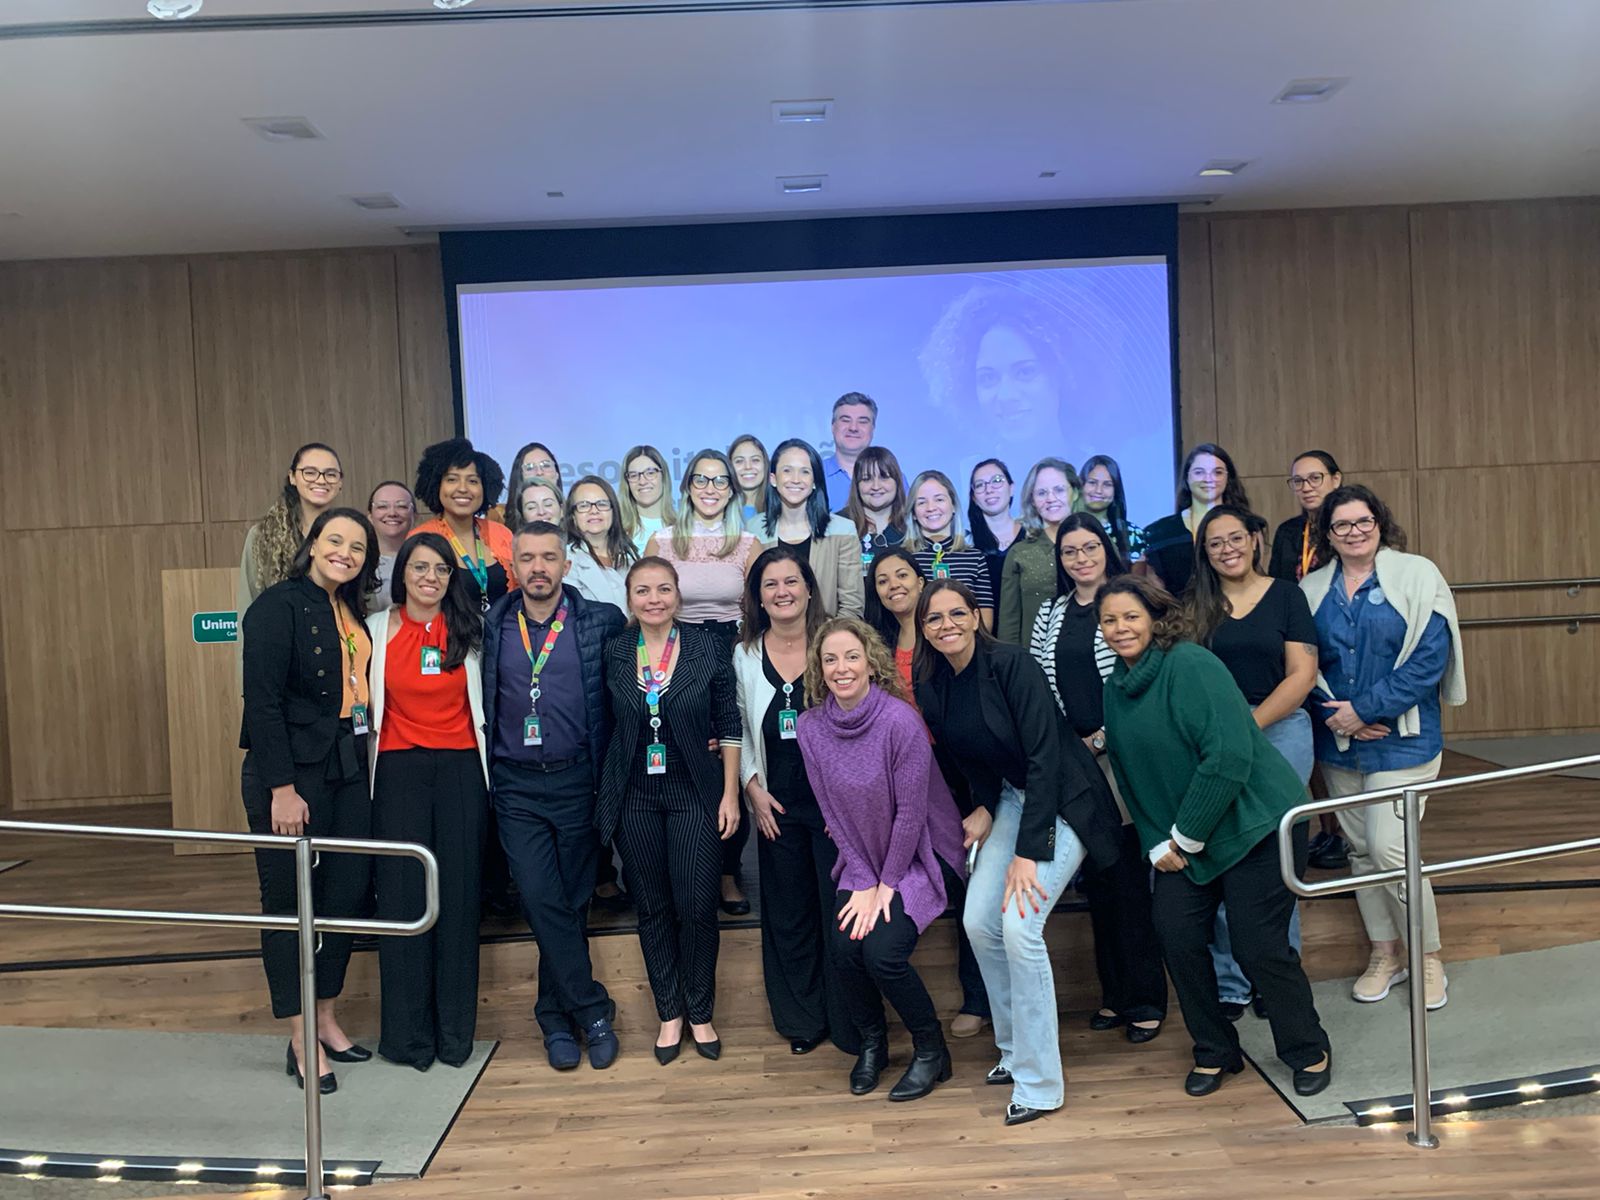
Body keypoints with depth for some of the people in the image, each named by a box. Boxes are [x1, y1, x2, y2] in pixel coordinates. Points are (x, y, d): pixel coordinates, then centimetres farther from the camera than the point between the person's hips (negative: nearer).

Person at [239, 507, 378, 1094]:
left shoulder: (352, 613, 12)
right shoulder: (279, 605, -10)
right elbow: (262, 700, -15)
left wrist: (361, 766, 5)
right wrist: (282, 787, -18)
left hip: (347, 770, 7)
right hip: (291, 774, -7)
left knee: (347, 894, 10)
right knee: (290, 901, 2)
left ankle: (326, 1019, 26)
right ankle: (302, 1043, 13)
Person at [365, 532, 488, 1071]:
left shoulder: (469, 630, 6)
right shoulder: (377, 629, 3)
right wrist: (371, 754, 2)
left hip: (461, 770, 1)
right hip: (399, 770, -1)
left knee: (458, 895, 2)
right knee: (402, 896, -1)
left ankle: (454, 1031, 14)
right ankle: (407, 1033, 12)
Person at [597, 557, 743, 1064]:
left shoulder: (708, 648, -4)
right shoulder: (613, 652, 1)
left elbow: (729, 726, -1)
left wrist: (730, 794, -4)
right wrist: (604, 796, 3)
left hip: (694, 793, -2)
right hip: (634, 796, 2)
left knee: (697, 907, -2)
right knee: (652, 908, 9)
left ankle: (700, 1013, 19)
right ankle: (669, 1013, 25)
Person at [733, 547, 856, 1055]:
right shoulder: (745, 655, 4)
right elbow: (740, 730, 9)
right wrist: (753, 788, -1)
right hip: (777, 805, 3)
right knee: (788, 916, 11)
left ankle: (852, 1025, 18)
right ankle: (803, 1019, 28)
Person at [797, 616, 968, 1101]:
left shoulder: (900, 720, -22)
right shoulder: (812, 726, -7)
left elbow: (911, 812, -18)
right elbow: (831, 811, -2)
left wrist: (887, 885, -13)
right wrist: (862, 882, -6)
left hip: (920, 856, -4)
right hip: (862, 859, 4)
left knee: (882, 951, -19)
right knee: (843, 946, -14)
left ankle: (931, 1050, 8)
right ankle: (871, 1043, 16)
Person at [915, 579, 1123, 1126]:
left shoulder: (1012, 664, -23)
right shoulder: (931, 688, -3)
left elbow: (1044, 757, -25)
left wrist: (1028, 852, -26)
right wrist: (984, 809, -5)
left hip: (1063, 800, -7)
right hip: (1011, 798, 7)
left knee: (1019, 925, -18)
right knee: (978, 922, 0)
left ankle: (1039, 1082, -3)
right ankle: (1014, 1049, 21)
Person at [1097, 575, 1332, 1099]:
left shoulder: (1192, 666, -19)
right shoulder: (1116, 687, 5)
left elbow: (1228, 757, -25)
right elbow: (1130, 775, 12)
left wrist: (1185, 839, -18)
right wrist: (1158, 844, 1)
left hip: (1255, 820, -6)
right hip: (1180, 839, 7)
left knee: (1258, 945, -5)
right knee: (1176, 934, -2)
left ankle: (1310, 1052, 22)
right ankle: (1214, 1052, 20)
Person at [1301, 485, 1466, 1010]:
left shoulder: (1416, 576, -5)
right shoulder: (1311, 590, 6)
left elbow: (1430, 656, -13)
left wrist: (1366, 708, -16)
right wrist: (1336, 714, -11)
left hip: (1401, 738, -4)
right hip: (1337, 744, 5)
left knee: (1389, 847, -10)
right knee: (1360, 849, 12)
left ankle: (1428, 958, 12)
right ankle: (1385, 956, 28)